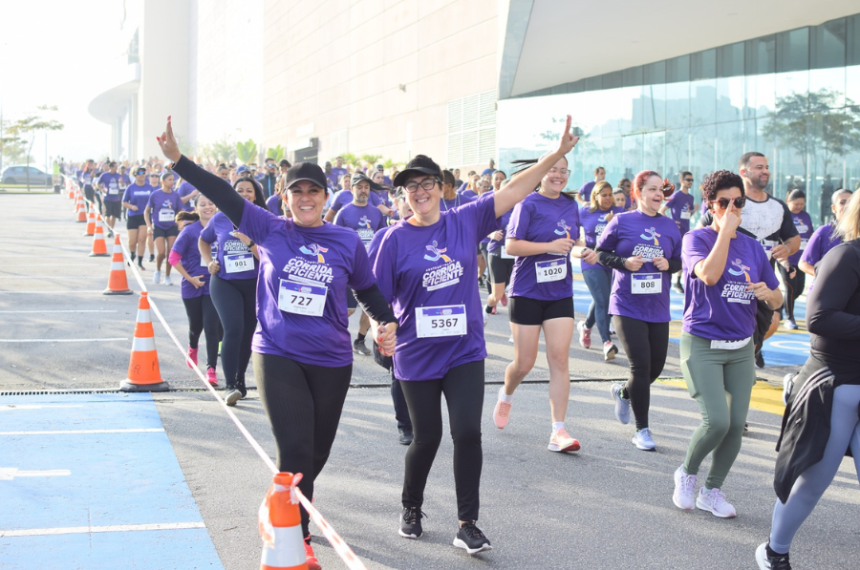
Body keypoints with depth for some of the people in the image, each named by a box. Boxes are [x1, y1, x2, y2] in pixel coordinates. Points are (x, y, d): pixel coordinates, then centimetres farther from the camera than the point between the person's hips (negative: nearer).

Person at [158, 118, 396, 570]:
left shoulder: (347, 242, 2)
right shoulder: (270, 231, -1)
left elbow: (368, 291, 14)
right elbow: (225, 196, -6)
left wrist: (387, 323, -4)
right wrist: (177, 159, -13)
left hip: (331, 362, 2)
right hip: (278, 356, -2)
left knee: (317, 453, 14)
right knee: (295, 451, -10)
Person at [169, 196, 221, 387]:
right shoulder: (190, 231, -8)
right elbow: (173, 258, -8)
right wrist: (189, 278, -12)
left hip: (214, 286, 0)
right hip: (193, 286, 0)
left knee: (212, 326, -10)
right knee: (196, 325, 16)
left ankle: (211, 369, -5)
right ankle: (192, 347, 49)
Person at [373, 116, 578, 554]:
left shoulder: (465, 221, -1)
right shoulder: (396, 239, -5)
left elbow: (513, 191, -4)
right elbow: (379, 297, -3)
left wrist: (557, 154, -12)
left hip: (465, 351, 1)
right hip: (417, 355, -1)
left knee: (467, 433, -7)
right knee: (426, 437, 9)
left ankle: (467, 525, 5)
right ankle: (411, 509, 34)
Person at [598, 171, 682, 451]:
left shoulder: (669, 226, 6)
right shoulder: (621, 222, -4)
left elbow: (680, 261, 14)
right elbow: (601, 252, 2)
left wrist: (669, 264, -8)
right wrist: (624, 262, -14)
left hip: (658, 308, 5)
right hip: (627, 306, -4)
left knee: (656, 366, 10)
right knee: (641, 366, -9)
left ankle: (623, 392, 42)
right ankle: (642, 430, 4)